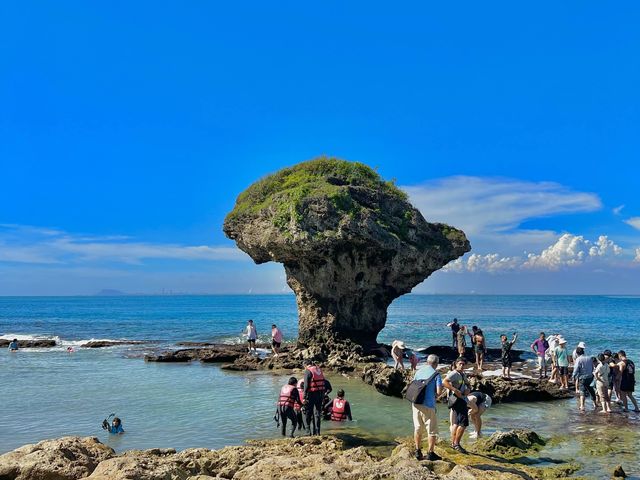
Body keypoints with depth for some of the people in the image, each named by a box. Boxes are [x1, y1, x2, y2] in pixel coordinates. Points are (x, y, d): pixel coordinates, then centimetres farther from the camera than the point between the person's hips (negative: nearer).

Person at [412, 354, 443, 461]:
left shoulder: (419, 371, 10)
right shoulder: (436, 374, -7)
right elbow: (439, 391, -12)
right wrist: (436, 395, 8)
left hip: (416, 403, 5)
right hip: (428, 405, -5)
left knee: (418, 428, 16)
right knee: (432, 430, 7)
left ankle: (418, 452, 22)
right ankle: (430, 453, 9)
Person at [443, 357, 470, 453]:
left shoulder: (463, 375, 16)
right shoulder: (454, 374, -13)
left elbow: (467, 383, 29)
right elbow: (444, 382, -26)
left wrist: (468, 389, 6)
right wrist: (455, 390, -29)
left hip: (462, 400, 10)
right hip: (457, 399, -10)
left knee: (456, 423, 16)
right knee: (464, 423, -13)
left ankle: (453, 443, 25)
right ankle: (456, 444, -5)